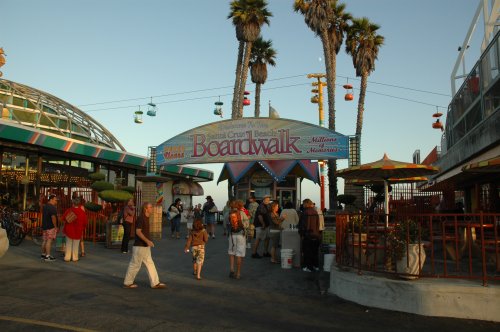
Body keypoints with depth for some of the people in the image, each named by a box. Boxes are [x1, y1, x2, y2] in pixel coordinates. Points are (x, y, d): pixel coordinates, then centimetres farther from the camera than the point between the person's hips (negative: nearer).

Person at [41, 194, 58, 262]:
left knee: (45, 240, 14)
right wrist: (55, 226, -15)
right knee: (49, 241, -7)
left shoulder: (45, 206, 16)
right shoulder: (52, 207, -16)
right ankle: (47, 256, -7)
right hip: (51, 227, -10)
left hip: (44, 226, 10)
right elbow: (53, 217, -21)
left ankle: (43, 254, 20)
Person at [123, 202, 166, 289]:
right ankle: (127, 283, 17)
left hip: (145, 246, 10)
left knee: (150, 264, 10)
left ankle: (155, 283, 14)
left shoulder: (146, 218, 11)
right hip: (139, 246, -10)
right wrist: (147, 241, -27)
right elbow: (138, 232, -24)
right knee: (135, 265, 3)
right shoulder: (141, 218, -18)